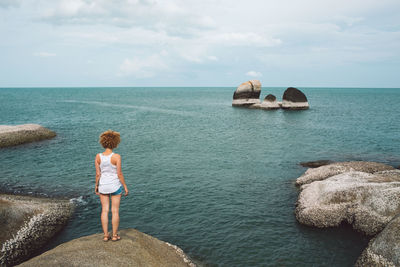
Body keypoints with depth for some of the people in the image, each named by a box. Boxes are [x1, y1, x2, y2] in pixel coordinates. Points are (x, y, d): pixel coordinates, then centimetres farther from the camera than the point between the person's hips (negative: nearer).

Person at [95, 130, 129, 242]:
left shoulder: (98, 157, -7)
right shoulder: (116, 157, -17)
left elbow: (98, 174, -3)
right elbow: (119, 174, -14)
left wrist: (96, 186, 12)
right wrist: (125, 186, -3)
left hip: (103, 186, 3)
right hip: (115, 186, -3)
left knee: (104, 210, 11)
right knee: (115, 211, 8)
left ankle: (106, 235, 17)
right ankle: (114, 235, 16)